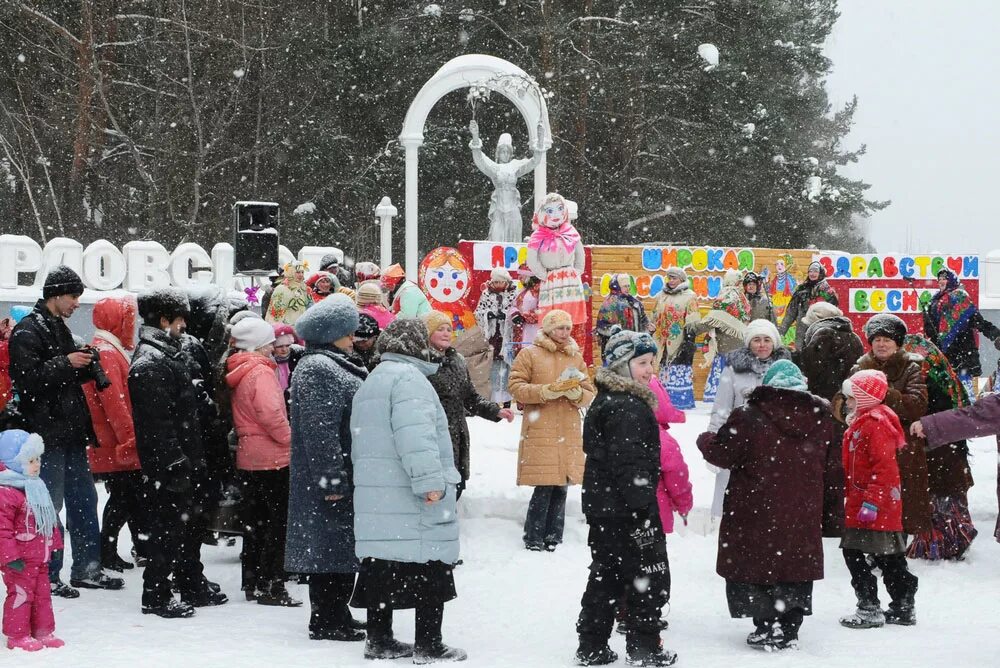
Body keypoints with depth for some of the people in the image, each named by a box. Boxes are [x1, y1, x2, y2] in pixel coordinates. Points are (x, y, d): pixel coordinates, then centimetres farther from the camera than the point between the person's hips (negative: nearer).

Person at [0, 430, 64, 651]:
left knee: (42, 593, 15)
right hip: (20, 559, -9)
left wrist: (54, 542, 23)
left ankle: (44, 631, 24)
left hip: (39, 556, 9)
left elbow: (48, 519, 22)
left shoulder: (35, 487, 12)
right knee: (20, 594, -2)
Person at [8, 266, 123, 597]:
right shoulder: (27, 332, -11)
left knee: (84, 500, 13)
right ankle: (47, 576, 2)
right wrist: (66, 363, -21)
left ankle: (87, 569, 22)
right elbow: (28, 377, -21)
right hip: (47, 432, -9)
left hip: (71, 432, 9)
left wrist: (85, 365, 7)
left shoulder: (60, 329, 18)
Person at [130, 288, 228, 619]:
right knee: (168, 528, -4)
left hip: (180, 462, 11)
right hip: (165, 466, -11)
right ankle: (156, 596, 4)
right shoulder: (150, 363, -18)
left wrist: (194, 459, 21)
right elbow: (158, 421, -23)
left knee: (189, 524, 18)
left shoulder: (168, 354, 16)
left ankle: (194, 587, 30)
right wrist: (176, 462, -23)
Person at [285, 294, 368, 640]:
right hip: (332, 477, -11)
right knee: (330, 546, -5)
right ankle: (328, 621, 0)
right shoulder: (316, 369, -15)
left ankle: (334, 616, 23)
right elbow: (320, 430, -22)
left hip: (346, 477, 11)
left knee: (340, 547, 15)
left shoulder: (334, 365, 18)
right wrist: (332, 479, -23)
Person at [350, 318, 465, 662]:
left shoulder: (370, 383, 21)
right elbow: (415, 436, -24)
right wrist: (430, 481, -24)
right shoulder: (409, 378, -12)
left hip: (375, 499, 9)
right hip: (411, 499, -9)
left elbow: (361, 442, 26)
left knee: (382, 568, 12)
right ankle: (428, 646, -1)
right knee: (430, 569, -3)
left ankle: (379, 640, 16)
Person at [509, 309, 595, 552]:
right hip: (540, 431, -5)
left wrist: (576, 393, -7)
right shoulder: (530, 354, 3)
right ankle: (533, 541, -1)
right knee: (544, 489, -10)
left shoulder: (576, 357, 16)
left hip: (569, 432, 5)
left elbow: (589, 394, 16)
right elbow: (516, 387, -4)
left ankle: (553, 541, 13)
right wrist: (547, 391, -15)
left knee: (561, 488, 5)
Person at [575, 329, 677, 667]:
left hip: (601, 508, 10)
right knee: (650, 579, 2)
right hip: (628, 512, -10)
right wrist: (642, 510, -23)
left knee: (605, 577, 16)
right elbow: (630, 465, -25)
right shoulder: (628, 408, -20)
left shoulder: (604, 402, 13)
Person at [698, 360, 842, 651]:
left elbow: (720, 452, -3)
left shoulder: (749, 416, -11)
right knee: (797, 564, 12)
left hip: (758, 516, -4)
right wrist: (832, 518, 15)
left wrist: (705, 439, 21)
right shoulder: (821, 418, 3)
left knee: (759, 564, 7)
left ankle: (767, 626, 3)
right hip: (803, 517, 4)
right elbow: (833, 472, 8)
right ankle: (789, 628, 13)